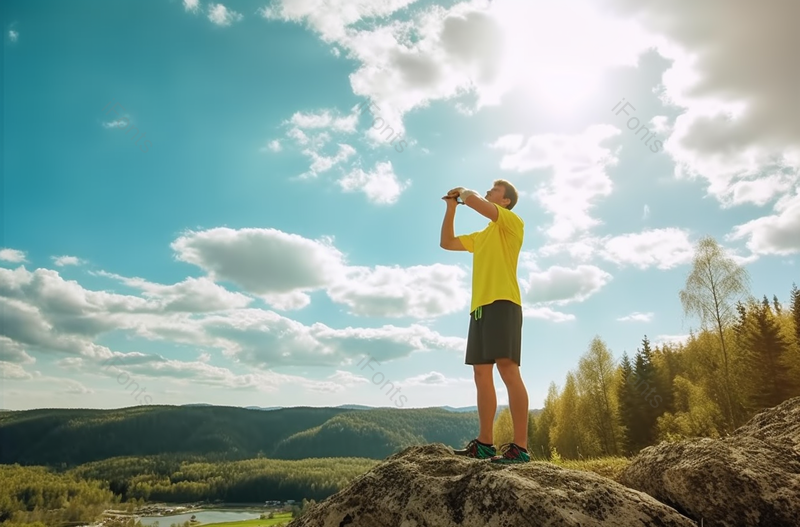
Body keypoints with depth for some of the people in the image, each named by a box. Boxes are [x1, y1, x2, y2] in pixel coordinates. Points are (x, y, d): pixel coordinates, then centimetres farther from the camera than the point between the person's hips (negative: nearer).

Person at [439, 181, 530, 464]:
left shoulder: (513, 222, 3)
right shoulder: (481, 236, 28)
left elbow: (474, 200, -13)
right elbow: (446, 242, 31)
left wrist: (464, 193, 10)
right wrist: (451, 206, 24)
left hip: (502, 302, -9)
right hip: (480, 306, 9)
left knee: (507, 368, -15)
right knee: (482, 373, 4)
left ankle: (520, 447, -15)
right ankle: (485, 442, 7)